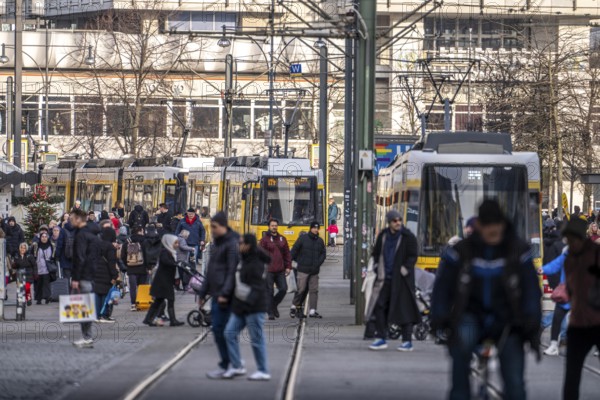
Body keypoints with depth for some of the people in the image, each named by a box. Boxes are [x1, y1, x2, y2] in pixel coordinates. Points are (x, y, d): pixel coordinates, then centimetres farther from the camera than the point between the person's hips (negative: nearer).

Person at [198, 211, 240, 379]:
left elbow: (232, 271, -18)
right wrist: (203, 293, 22)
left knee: (219, 329, -9)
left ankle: (225, 366, -3)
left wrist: (225, 293, -25)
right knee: (218, 329, 9)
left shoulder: (231, 244, -11)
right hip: (216, 295, 9)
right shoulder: (216, 244, 18)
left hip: (224, 297, -9)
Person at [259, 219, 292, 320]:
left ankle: (274, 305, 20)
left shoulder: (282, 239, 12)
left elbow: (287, 254, 16)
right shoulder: (265, 239, -1)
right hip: (268, 271, -4)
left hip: (280, 270, 4)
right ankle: (271, 313, 5)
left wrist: (288, 267, 8)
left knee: (283, 289, -3)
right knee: (269, 292, -2)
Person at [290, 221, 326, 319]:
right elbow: (294, 251, 1)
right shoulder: (303, 238, -1)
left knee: (314, 290, 0)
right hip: (303, 270, -4)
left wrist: (318, 263, 0)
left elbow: (323, 254, 14)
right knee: (301, 289, -5)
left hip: (314, 271, 4)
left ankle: (312, 311, 2)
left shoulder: (320, 241, 11)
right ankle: (294, 307, 11)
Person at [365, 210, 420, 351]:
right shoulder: (383, 236, 9)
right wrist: (373, 264, 3)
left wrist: (406, 267, -19)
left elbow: (413, 256, -6)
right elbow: (376, 253, 19)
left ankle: (407, 341, 4)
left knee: (404, 309, -3)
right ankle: (381, 338, 11)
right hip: (385, 278, 5)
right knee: (379, 306, 2)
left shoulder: (408, 237, -5)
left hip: (401, 279, -5)